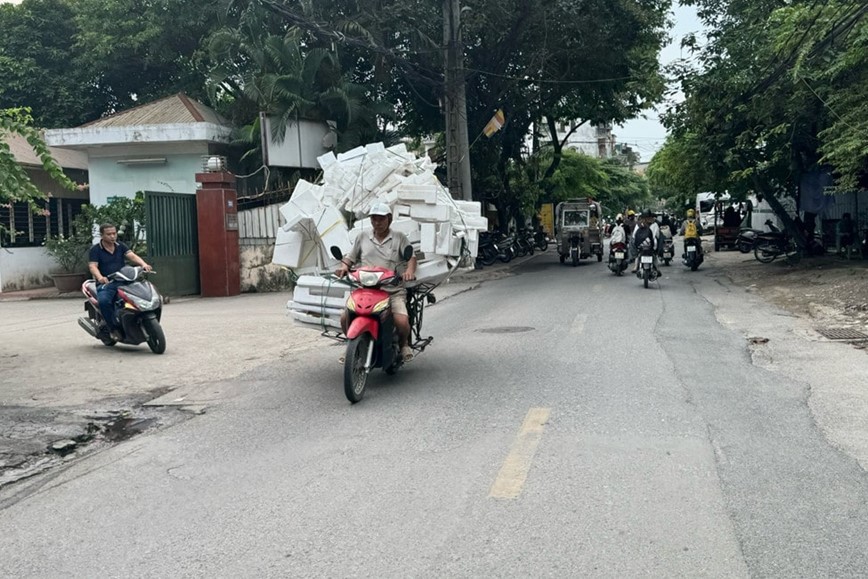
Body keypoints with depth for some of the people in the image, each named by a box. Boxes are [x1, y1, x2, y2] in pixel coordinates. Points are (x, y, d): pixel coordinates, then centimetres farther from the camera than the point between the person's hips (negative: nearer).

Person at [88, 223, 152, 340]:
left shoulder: (121, 246, 14)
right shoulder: (95, 250, 3)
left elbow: (132, 255, -3)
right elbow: (92, 266, -11)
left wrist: (143, 264, -25)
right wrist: (100, 277, -34)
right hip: (106, 283, -3)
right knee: (104, 301, -35)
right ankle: (113, 329, -17)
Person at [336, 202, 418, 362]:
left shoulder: (399, 238, 10)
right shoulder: (363, 237, 17)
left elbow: (411, 256, 1)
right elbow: (350, 257, 18)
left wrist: (410, 270, -21)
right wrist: (344, 266, -5)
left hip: (393, 290, -2)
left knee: (402, 321, -26)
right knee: (345, 318, -17)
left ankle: (404, 343, 11)